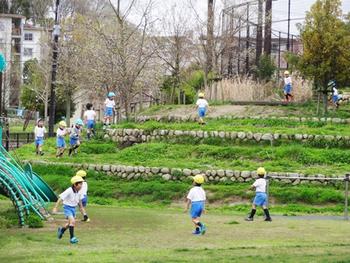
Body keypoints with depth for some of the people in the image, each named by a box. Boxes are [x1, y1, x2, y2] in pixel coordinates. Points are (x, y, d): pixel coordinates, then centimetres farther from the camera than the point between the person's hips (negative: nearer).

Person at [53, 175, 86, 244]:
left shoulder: (79, 192, -3)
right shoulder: (69, 191, -23)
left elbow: (79, 201, 15)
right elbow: (60, 198, -21)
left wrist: (82, 208, 20)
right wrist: (55, 208, -22)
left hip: (73, 208, 7)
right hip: (67, 208, -7)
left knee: (70, 223, 21)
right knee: (72, 221, -24)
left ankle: (61, 230, 50)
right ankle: (72, 238, -17)